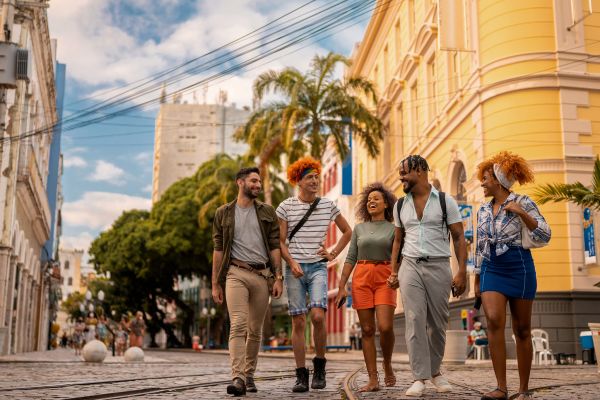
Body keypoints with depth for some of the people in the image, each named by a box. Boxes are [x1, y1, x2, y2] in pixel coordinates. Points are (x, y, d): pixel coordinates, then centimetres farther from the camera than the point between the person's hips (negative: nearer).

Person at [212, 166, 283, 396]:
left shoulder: (267, 212, 11)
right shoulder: (223, 213, 8)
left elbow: (275, 247, 7)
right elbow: (218, 250, 7)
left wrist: (278, 277, -2)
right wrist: (215, 284, 4)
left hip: (261, 274, 2)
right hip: (236, 273, -2)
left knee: (255, 330, 7)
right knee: (238, 325, -15)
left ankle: (249, 375, 19)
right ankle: (237, 378, -21)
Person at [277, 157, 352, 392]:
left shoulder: (328, 205, 8)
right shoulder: (286, 207, 3)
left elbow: (347, 231, 20)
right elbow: (280, 242, 2)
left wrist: (334, 253, 9)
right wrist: (292, 263, -12)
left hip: (318, 267, 0)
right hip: (294, 268, 0)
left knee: (318, 316, -16)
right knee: (298, 322, 0)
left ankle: (319, 368, 5)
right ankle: (301, 375, 7)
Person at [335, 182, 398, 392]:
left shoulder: (393, 229, 7)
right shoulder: (359, 229, 12)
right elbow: (350, 259, 10)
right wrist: (342, 286, 4)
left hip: (385, 279, -2)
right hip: (361, 278, 2)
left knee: (385, 327, -15)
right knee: (367, 330, 0)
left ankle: (387, 364, 13)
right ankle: (373, 379, 3)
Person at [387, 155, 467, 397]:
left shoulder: (445, 201, 0)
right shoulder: (400, 205, 11)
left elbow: (459, 238, -1)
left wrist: (462, 272, -9)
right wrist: (393, 272, 9)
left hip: (438, 267, -2)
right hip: (410, 267, 2)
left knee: (438, 323, 6)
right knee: (415, 322, -7)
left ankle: (434, 370, 25)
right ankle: (419, 378, -2)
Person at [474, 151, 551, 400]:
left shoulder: (523, 203, -1)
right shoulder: (483, 211, 13)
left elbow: (545, 236, -8)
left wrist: (522, 214, -18)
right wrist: (477, 279, 18)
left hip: (520, 268, -3)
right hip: (492, 270, 4)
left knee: (522, 330, 2)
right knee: (493, 320, -17)